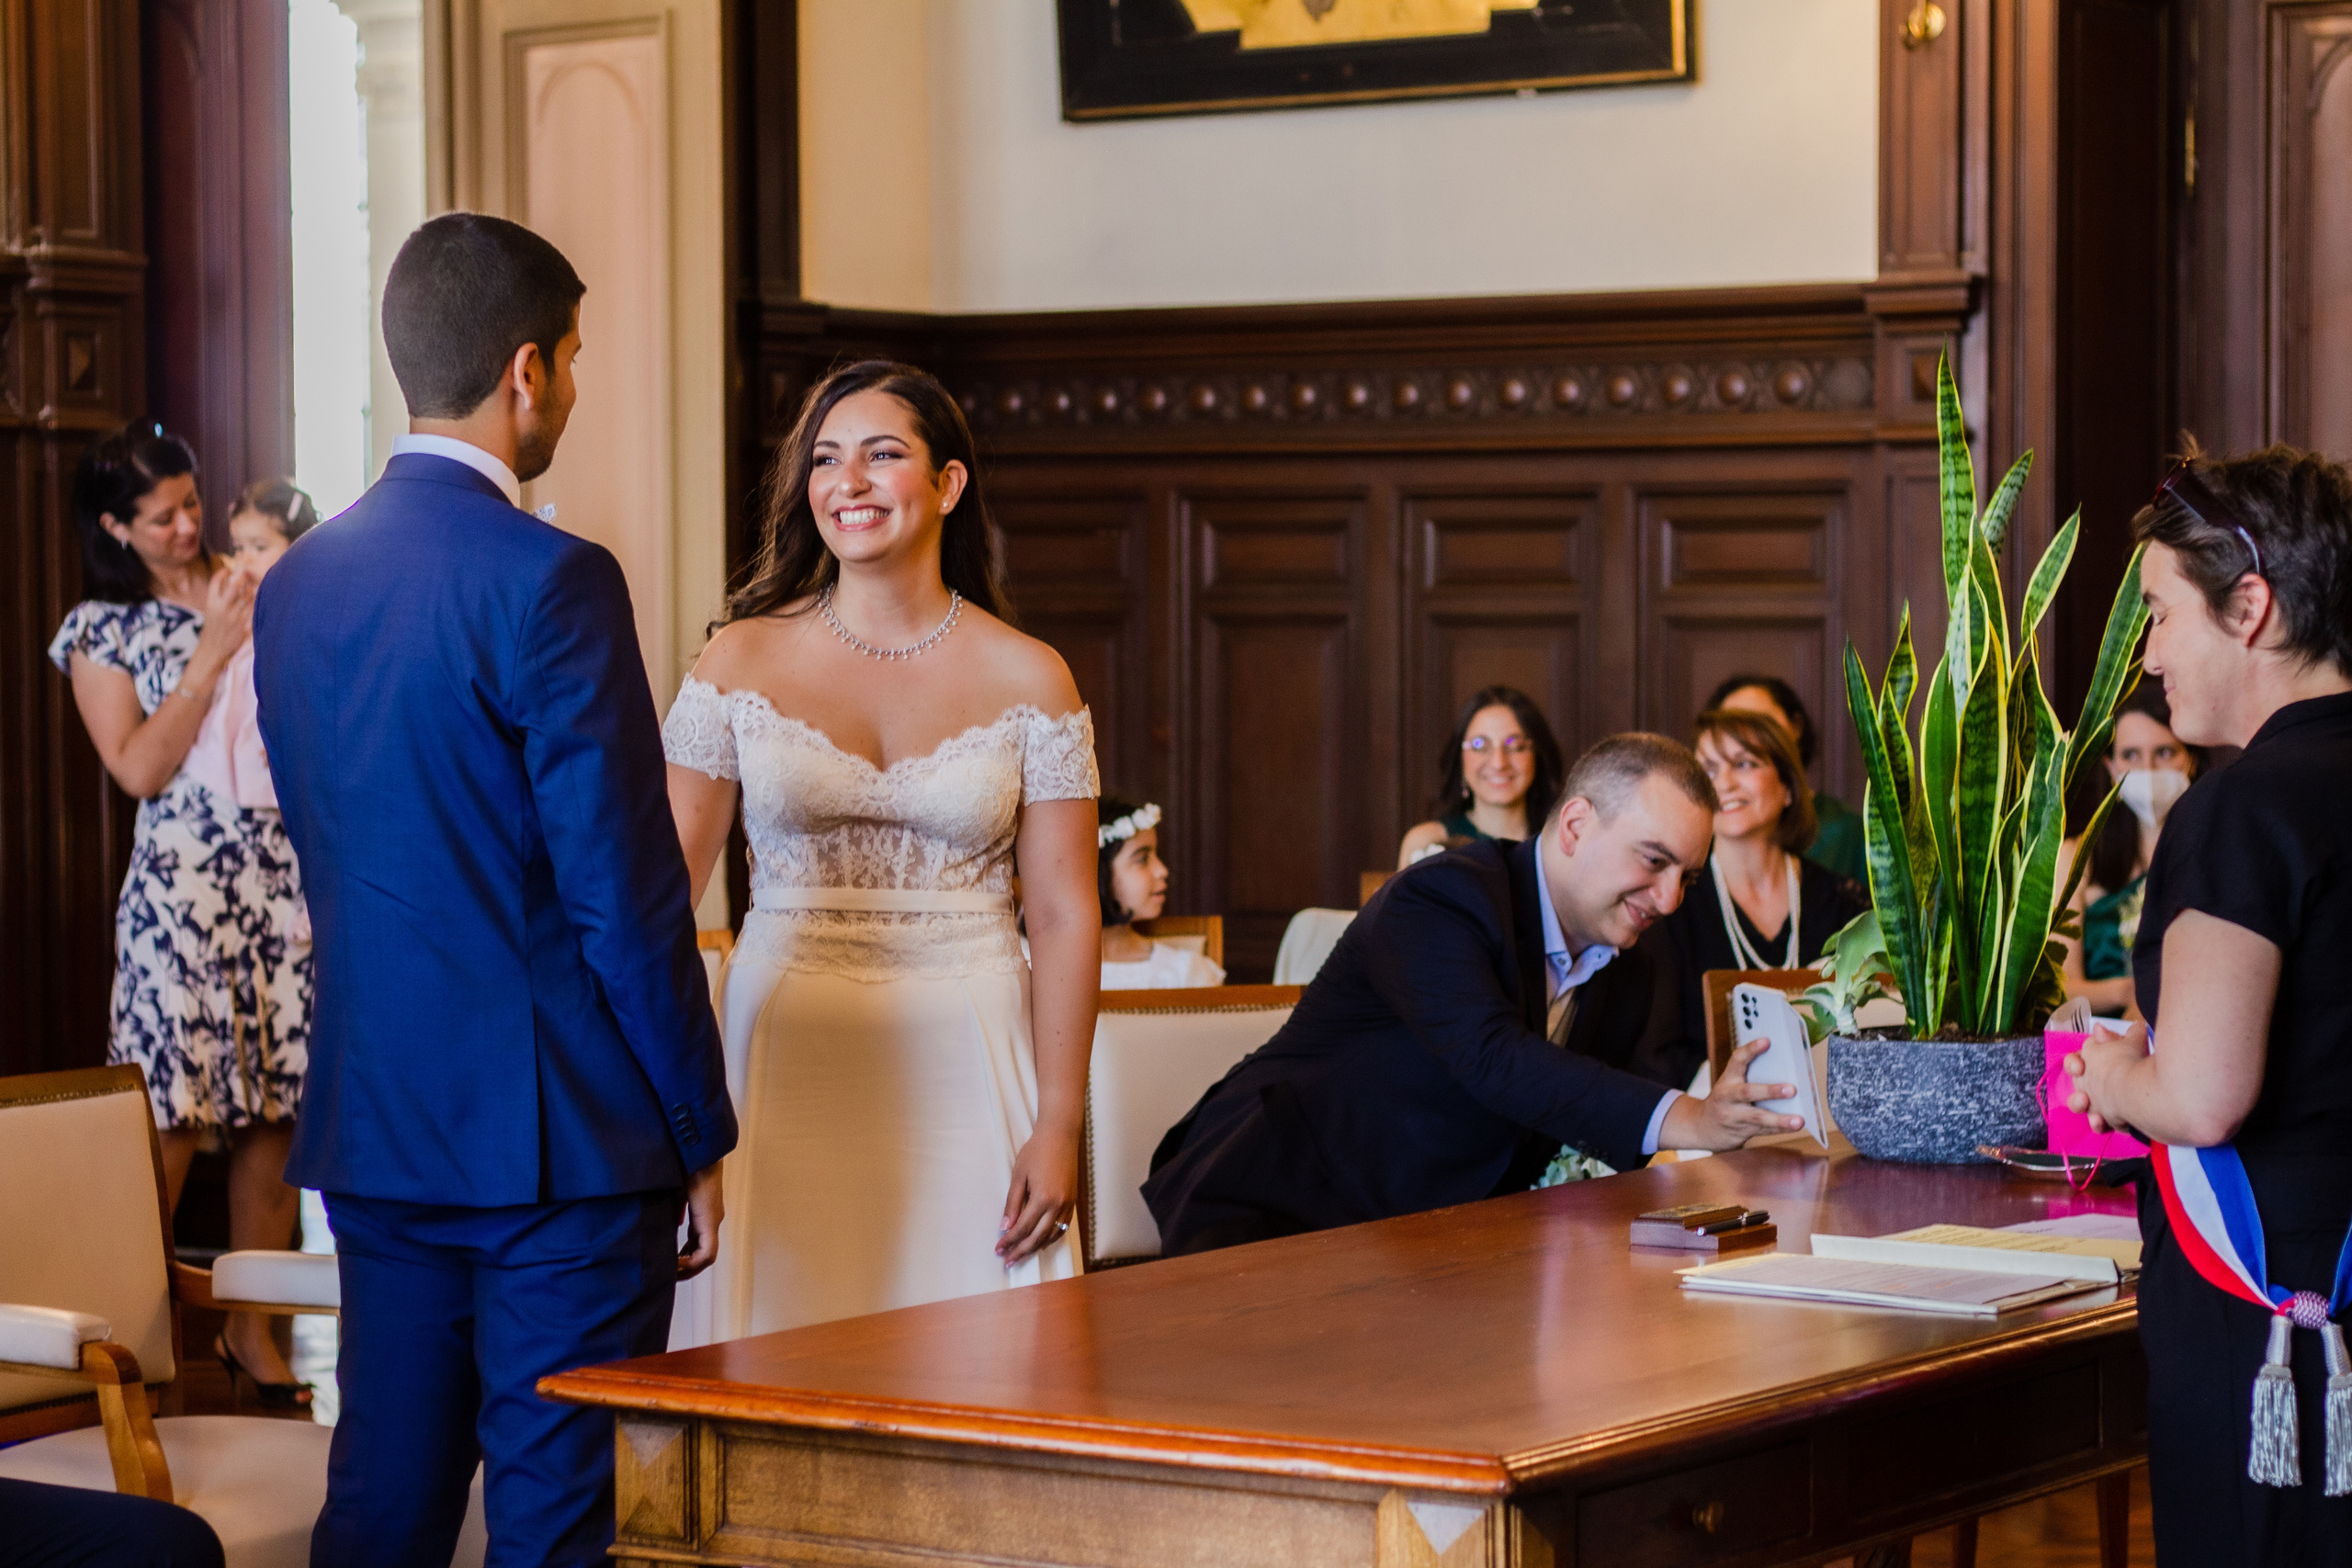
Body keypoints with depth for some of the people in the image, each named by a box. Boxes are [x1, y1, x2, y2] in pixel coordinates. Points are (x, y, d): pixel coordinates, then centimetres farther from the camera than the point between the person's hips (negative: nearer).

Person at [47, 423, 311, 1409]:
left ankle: (252, 1329, 13)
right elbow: (138, 768, -7)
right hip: (181, 882, -3)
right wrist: (213, 652, -9)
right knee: (172, 1117, -8)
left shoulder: (255, 589, 11)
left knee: (278, 1108, 3)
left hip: (284, 873, 3)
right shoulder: (102, 629, 3)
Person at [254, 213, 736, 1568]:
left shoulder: (300, 580, 9)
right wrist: (701, 1134, -7)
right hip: (559, 1138, -7)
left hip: (372, 1123, 7)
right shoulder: (551, 581, -15)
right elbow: (624, 895, -15)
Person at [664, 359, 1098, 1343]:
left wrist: (1058, 1126, -5)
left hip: (965, 1069, 0)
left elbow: (1063, 918, 1)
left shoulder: (1027, 680, 3)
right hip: (786, 1054, 0)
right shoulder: (742, 662, 4)